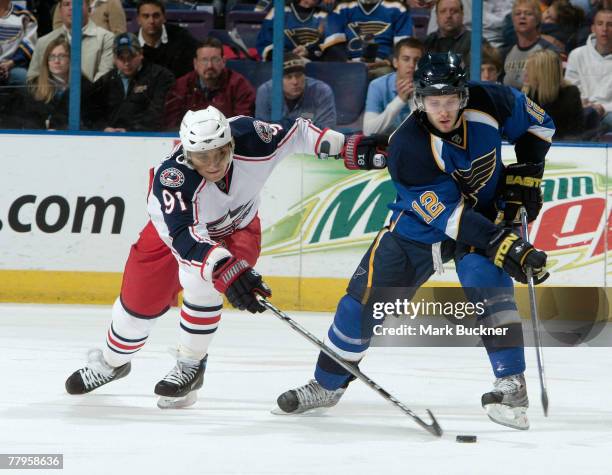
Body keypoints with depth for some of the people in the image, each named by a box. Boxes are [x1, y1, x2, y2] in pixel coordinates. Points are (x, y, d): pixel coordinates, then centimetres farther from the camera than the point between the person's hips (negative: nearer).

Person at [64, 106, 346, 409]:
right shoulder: (171, 176, -41)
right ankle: (112, 362, 38)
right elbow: (184, 236, -53)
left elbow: (295, 133, -13)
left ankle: (191, 366, -8)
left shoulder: (250, 139, -34)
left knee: (197, 280, -28)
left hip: (237, 229, 1)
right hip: (174, 226, -1)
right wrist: (225, 269, -67)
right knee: (139, 301, 5)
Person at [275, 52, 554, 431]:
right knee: (367, 293, -1)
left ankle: (513, 386, -25)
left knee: (486, 283, -26)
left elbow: (537, 123, 0)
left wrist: (525, 174, -9)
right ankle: (327, 385, 18)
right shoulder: (407, 148, -30)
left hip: (487, 212, 0)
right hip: (424, 221, 0)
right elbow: (448, 215, -31)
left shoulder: (489, 103, -22)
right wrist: (502, 246, -38)